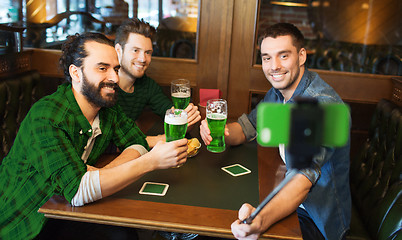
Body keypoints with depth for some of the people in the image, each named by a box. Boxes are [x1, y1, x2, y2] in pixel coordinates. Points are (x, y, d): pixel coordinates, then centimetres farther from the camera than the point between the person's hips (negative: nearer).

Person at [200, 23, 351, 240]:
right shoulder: (277, 91, -1)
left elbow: (305, 175, -38)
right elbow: (246, 127, 8)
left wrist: (262, 219, -55)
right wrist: (219, 131, -17)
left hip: (317, 221, -7)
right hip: (285, 193, 7)